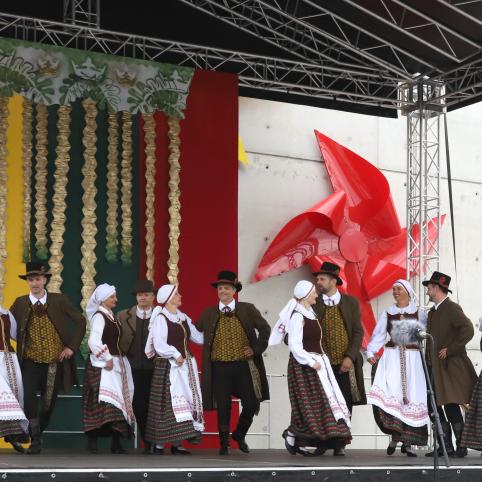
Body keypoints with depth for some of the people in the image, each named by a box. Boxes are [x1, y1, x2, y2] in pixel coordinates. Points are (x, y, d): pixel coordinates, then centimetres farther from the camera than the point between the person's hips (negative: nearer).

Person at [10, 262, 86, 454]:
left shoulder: (59, 301, -1)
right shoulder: (20, 303, 1)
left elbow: (80, 321, 2)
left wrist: (72, 346, -5)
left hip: (55, 361, 1)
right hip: (31, 360, -1)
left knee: (49, 402, 6)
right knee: (29, 396, -18)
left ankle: (37, 434, 30)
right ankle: (35, 439, -6)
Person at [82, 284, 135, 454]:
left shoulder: (112, 316, 15)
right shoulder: (99, 316, -11)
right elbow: (94, 341, -21)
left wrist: (114, 359, 8)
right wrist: (107, 359, -17)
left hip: (116, 365, 9)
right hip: (102, 367, -9)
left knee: (118, 403, 8)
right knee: (102, 403, -14)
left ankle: (116, 443, 13)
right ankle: (92, 440, -11)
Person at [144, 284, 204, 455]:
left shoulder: (183, 318, 14)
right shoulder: (161, 318, -9)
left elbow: (198, 337, 15)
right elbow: (159, 344, -16)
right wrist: (175, 355, -19)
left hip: (185, 365, 8)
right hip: (168, 366, -8)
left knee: (185, 401, 5)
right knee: (168, 402, -8)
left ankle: (177, 442, 8)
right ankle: (158, 443, -4)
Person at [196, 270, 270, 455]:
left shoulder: (248, 309, 2)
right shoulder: (208, 313, 4)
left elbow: (265, 329, 7)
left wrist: (256, 349, 0)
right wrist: (208, 352, 6)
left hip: (244, 366, 0)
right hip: (219, 367, 0)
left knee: (251, 404, -2)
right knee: (223, 408, 2)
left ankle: (239, 435, 23)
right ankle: (224, 443, 17)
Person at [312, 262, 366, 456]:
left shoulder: (351, 302, 5)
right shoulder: (313, 303, 5)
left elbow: (358, 332, 1)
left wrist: (350, 357, -10)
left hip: (346, 364, 0)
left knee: (345, 405, 0)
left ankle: (340, 444, 7)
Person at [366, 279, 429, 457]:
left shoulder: (419, 314, 9)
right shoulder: (387, 314, 12)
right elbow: (378, 335, 2)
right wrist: (370, 352, -11)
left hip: (412, 359, -1)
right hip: (392, 357, 1)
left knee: (412, 398, -5)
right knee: (390, 394, -17)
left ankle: (408, 442, 1)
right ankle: (395, 434, -5)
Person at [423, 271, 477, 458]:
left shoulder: (451, 308, -10)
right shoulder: (432, 311, 16)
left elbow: (468, 330, -22)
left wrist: (450, 350, -19)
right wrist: (427, 362, 12)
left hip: (450, 366, -9)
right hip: (435, 368, 9)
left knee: (451, 406, -7)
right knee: (433, 407, 6)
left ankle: (461, 447, 1)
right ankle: (445, 446, 12)